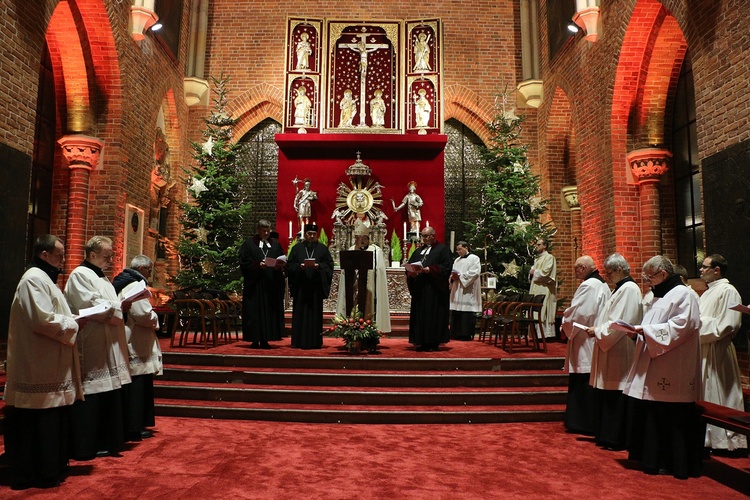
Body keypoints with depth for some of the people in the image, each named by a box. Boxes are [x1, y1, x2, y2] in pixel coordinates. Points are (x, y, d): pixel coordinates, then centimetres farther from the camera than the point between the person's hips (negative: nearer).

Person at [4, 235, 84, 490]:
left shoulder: (42, 278, 18)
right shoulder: (34, 279, -16)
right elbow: (44, 320, -24)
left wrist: (70, 320, 8)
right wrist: (73, 324, -11)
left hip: (48, 367, 11)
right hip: (39, 369, -11)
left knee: (49, 418, 16)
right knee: (40, 420, -2)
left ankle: (52, 465, 25)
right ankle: (39, 474, 7)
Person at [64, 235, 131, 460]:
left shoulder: (101, 278, 20)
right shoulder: (80, 275, -9)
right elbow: (92, 306, -20)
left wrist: (118, 307, 3)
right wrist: (121, 306, -11)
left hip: (107, 348, 9)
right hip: (91, 349, -9)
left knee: (108, 397, 11)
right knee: (90, 399, -3)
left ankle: (104, 443, 19)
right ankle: (84, 447, 8)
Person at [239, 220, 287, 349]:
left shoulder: (275, 244, 13)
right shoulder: (249, 244, 3)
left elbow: (283, 261, 11)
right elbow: (244, 262, -4)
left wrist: (279, 265, -10)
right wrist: (258, 264, -17)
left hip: (272, 284, 4)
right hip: (255, 284, -3)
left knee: (270, 312, 2)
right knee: (255, 312, -3)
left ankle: (265, 340, 8)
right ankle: (255, 340, 3)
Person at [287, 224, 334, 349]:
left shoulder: (323, 248, 9)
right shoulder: (297, 248, 9)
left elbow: (329, 264, 3)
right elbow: (290, 265, 5)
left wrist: (319, 266, -14)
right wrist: (300, 266, -13)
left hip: (316, 286, 0)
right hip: (300, 286, 0)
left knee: (315, 313, 1)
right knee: (300, 313, 0)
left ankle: (315, 341, 6)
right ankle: (299, 341, 6)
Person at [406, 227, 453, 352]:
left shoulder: (442, 249, 2)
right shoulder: (418, 251, 20)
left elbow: (446, 267, -11)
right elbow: (409, 266, 15)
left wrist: (428, 269, -18)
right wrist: (411, 272, -8)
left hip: (434, 289, -6)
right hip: (419, 289, 6)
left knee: (433, 316, -5)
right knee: (420, 315, 3)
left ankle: (433, 343, 0)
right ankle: (422, 342, 8)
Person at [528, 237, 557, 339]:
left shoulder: (549, 257, -6)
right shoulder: (537, 259, 21)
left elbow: (546, 272, -17)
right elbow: (534, 271, 26)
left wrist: (534, 272, -5)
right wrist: (531, 272, 4)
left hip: (544, 289, -9)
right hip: (535, 289, 9)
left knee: (543, 312, -10)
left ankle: (547, 334, -8)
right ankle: (538, 334, 9)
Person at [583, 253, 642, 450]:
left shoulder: (629, 289, -15)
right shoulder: (621, 288, 16)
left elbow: (620, 324, -21)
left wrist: (598, 331, -11)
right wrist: (598, 329, 7)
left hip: (620, 353, -10)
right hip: (611, 351, 10)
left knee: (615, 396, -2)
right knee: (607, 396, 14)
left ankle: (616, 439, 8)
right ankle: (607, 435, 23)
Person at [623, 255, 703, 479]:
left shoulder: (683, 294, -9)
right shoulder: (659, 295, 19)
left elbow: (681, 326, -20)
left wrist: (646, 330, -20)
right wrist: (638, 332, 3)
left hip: (672, 371, -9)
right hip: (653, 367, 9)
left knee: (670, 416, -2)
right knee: (647, 412, 10)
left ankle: (669, 462, 9)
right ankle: (652, 458, 20)